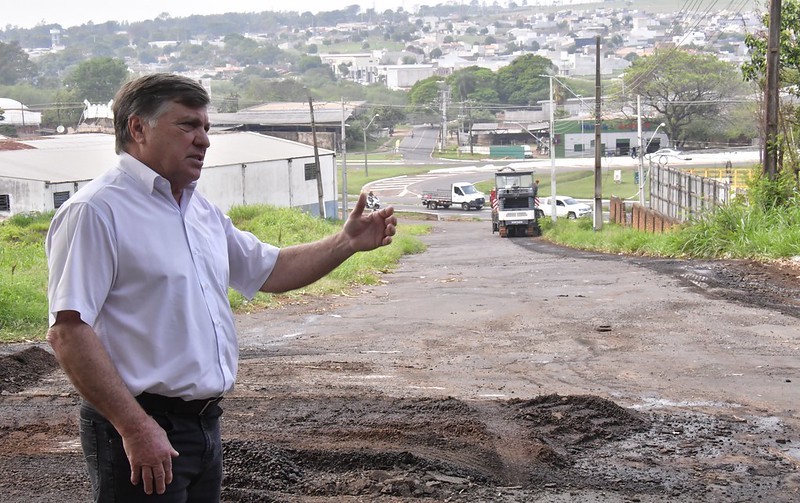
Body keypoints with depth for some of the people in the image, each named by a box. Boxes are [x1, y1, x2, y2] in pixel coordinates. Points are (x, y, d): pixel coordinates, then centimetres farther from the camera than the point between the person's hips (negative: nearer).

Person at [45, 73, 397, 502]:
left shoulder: (202, 210, 15)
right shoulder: (97, 211, -13)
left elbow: (270, 270, 26)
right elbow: (67, 331, -20)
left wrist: (347, 242, 13)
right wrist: (135, 427, -24)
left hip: (204, 420, 9)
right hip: (143, 431, -8)